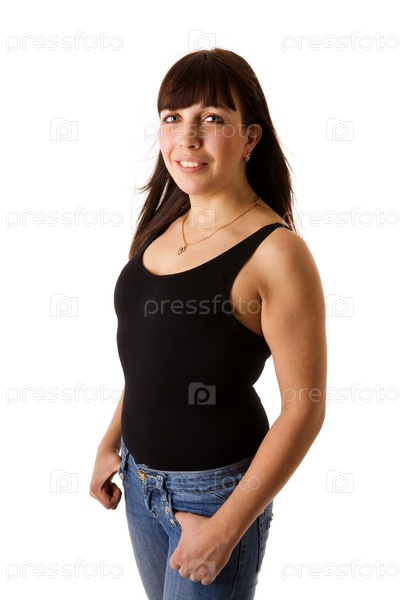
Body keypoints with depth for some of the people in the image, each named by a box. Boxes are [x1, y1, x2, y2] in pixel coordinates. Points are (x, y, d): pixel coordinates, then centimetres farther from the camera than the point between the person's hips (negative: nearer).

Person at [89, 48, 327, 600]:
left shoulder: (275, 252, -20)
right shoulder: (163, 226, 2)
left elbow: (304, 409, -19)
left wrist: (227, 528, -18)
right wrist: (112, 442, 14)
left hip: (216, 487, -7)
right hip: (140, 475, 7)